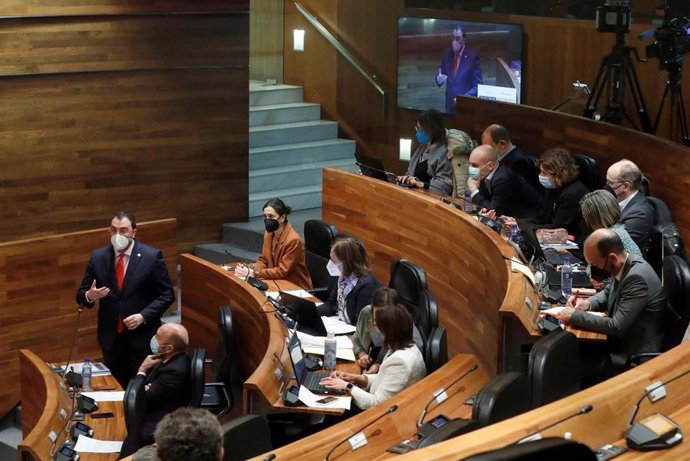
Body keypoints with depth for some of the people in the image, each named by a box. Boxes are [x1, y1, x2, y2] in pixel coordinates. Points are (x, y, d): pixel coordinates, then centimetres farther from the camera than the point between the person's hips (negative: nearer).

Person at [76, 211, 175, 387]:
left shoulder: (152, 256, -6)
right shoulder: (98, 257, 2)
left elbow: (166, 295, -3)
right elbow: (81, 295, 6)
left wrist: (143, 316, -16)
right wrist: (89, 296, -18)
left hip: (142, 338, -3)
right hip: (111, 338, 3)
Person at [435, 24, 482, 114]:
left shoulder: (472, 57, -12)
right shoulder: (447, 54, 2)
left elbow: (478, 85, -10)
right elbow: (441, 73, 9)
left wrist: (464, 98, -21)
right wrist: (439, 79, -14)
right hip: (450, 105, 4)